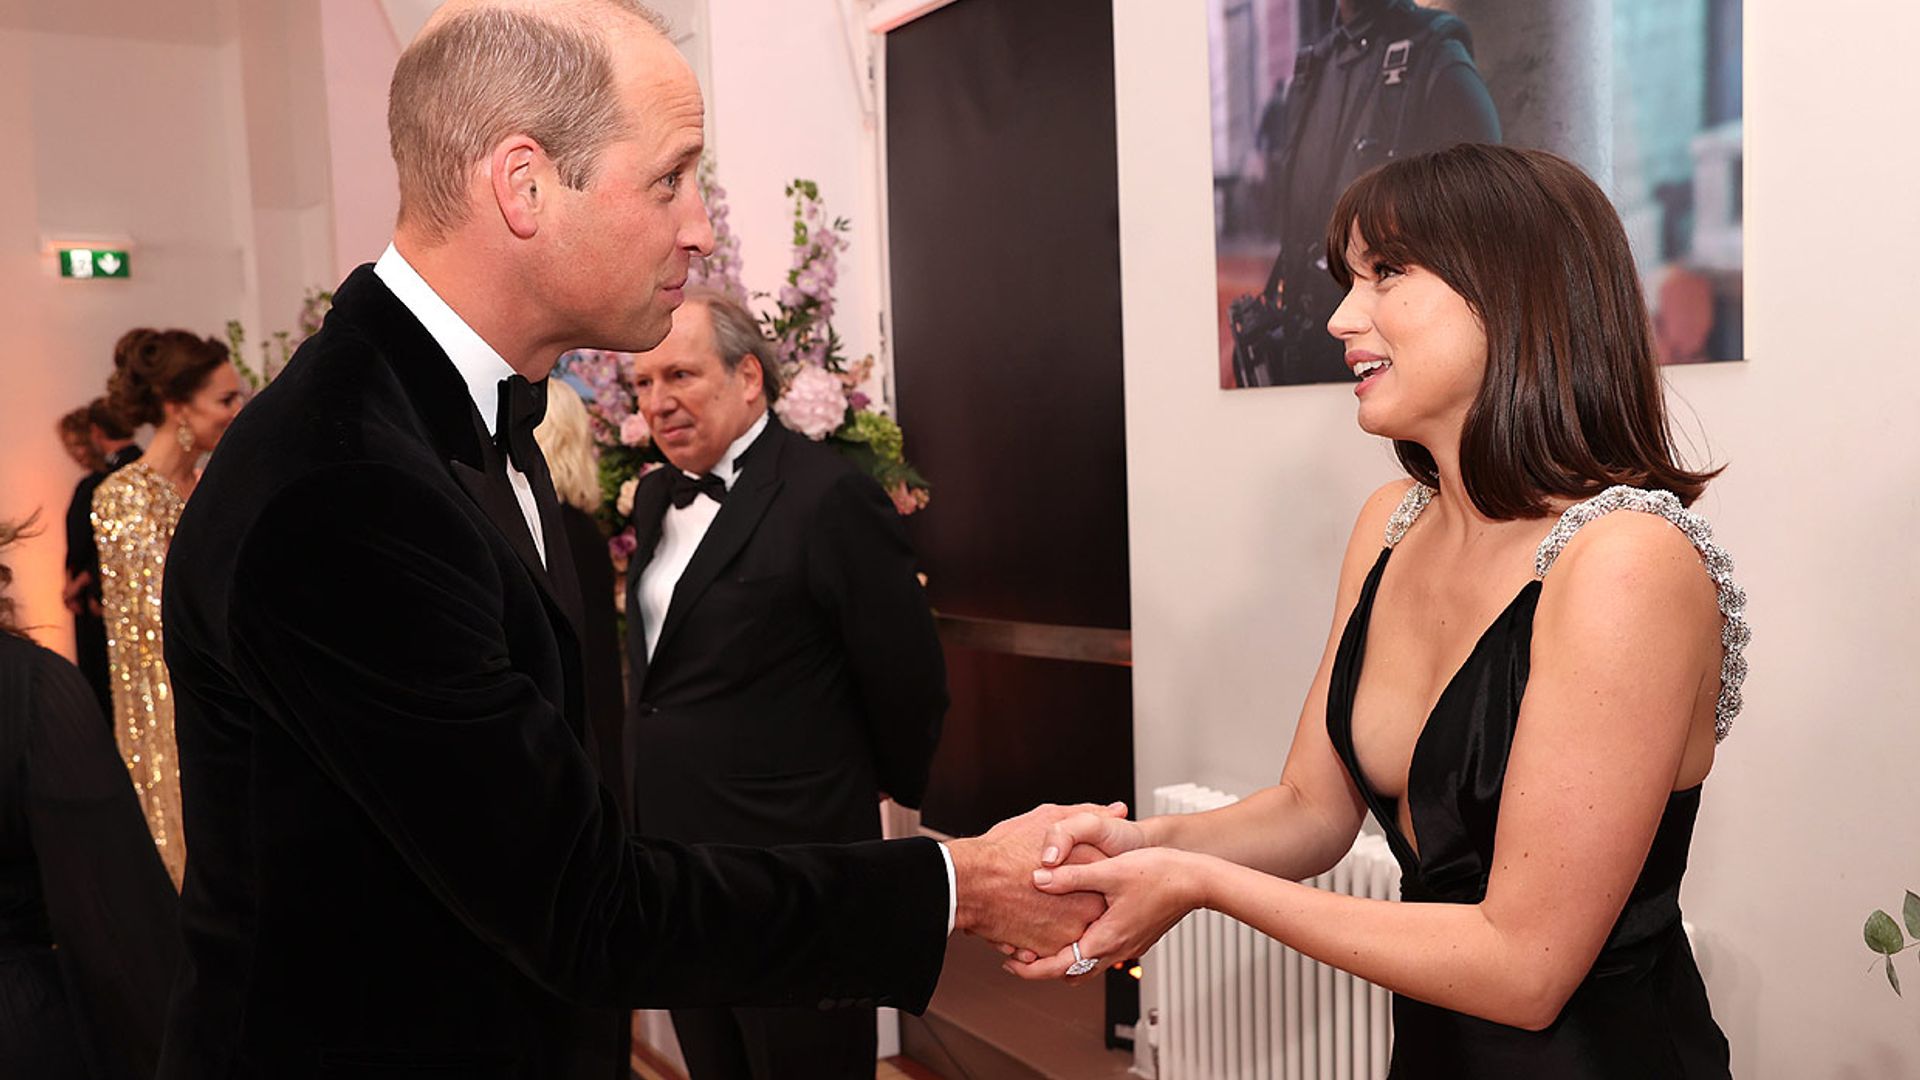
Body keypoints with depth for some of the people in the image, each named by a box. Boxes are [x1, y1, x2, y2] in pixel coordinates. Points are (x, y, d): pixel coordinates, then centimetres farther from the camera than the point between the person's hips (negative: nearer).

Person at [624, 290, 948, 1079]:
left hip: (790, 855, -7)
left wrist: (892, 785, 3)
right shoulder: (658, 496, 9)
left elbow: (908, 679, -12)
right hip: (672, 846, 8)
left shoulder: (831, 497, -17)